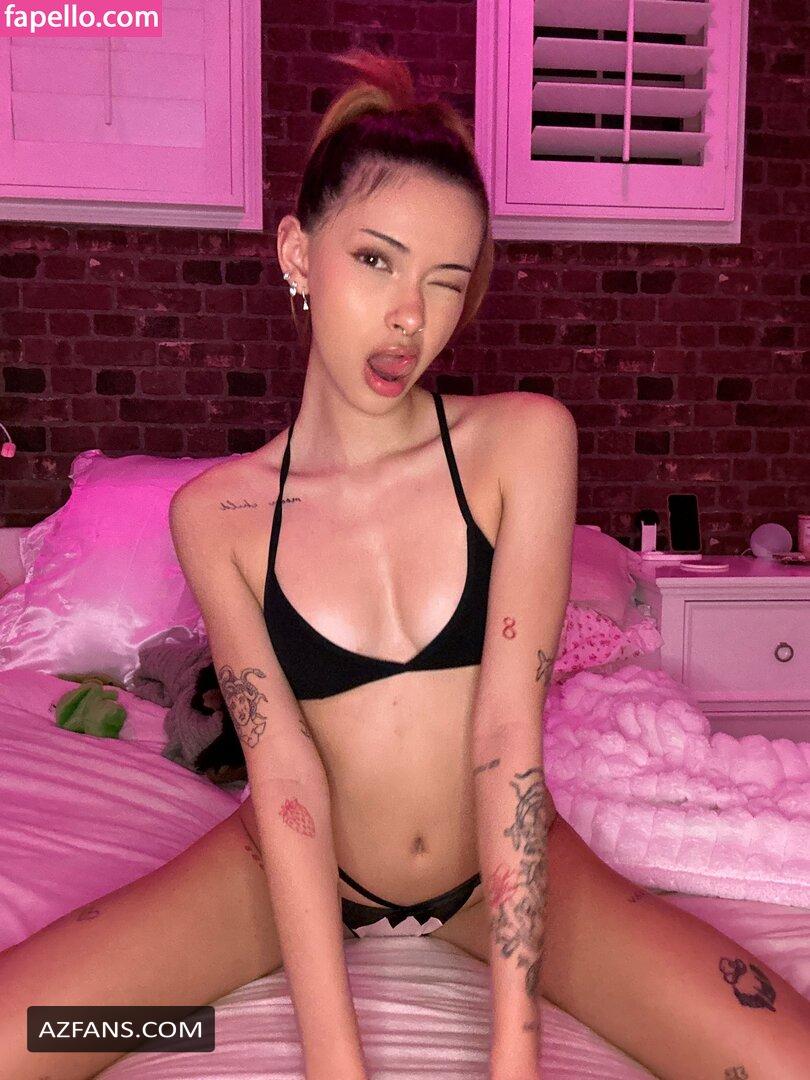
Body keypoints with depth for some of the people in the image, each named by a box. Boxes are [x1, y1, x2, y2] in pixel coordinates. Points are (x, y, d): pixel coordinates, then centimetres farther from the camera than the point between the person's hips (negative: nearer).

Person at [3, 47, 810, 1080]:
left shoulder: (524, 440, -13)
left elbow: (509, 733, -19)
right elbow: (285, 773, -17)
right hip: (303, 869, 0)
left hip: (502, 863, 1)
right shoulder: (215, 512, -10)